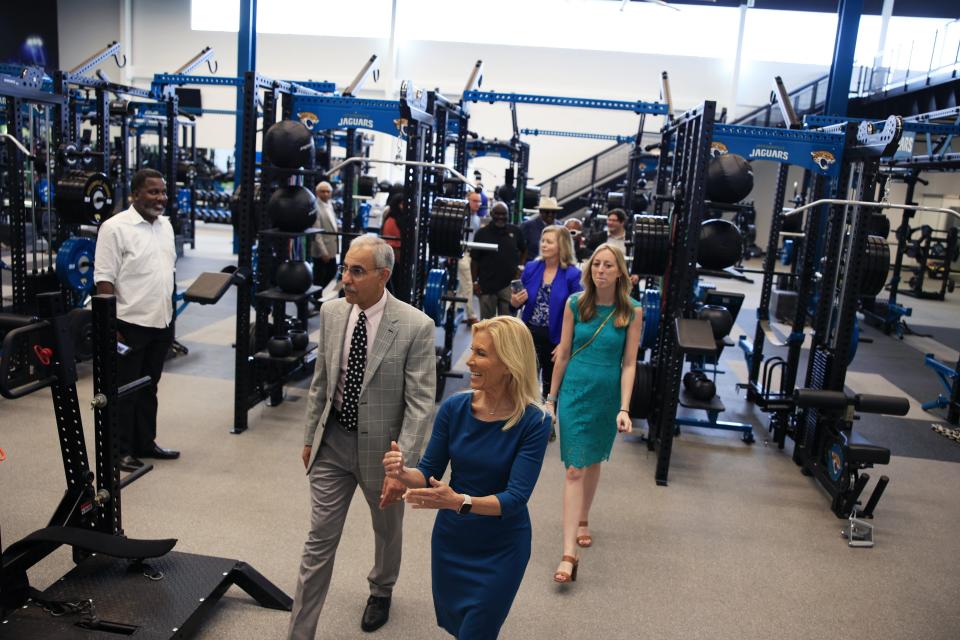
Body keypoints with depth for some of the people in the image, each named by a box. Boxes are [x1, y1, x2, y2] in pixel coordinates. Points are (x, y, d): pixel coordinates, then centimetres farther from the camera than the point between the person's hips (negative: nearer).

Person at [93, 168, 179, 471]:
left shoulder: (165, 225, 10)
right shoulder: (115, 227, -12)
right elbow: (104, 279, -14)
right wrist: (110, 326, -18)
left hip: (161, 322, 7)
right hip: (130, 324, -7)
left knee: (149, 388, 17)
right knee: (124, 391, 5)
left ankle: (145, 442, 29)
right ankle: (121, 450, 17)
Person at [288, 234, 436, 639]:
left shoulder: (415, 326, -19)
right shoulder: (331, 312, -4)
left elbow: (420, 404, -18)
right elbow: (320, 382, 7)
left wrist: (401, 466, -21)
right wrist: (310, 436, 10)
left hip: (381, 445, -2)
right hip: (333, 441, 3)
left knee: (387, 530, 22)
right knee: (320, 539, 7)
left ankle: (381, 592, 52)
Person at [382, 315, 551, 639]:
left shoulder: (534, 422, -22)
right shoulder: (454, 407, -13)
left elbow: (515, 498, -25)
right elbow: (429, 474, -5)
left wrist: (459, 501, -40)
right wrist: (404, 472, -27)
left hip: (501, 549, -4)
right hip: (450, 539, 4)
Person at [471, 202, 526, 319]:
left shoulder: (515, 231, 2)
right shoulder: (482, 233, -2)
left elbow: (524, 251, 19)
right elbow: (474, 260, 1)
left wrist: (519, 266, 9)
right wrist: (475, 281, -2)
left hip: (509, 284, 1)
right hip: (487, 285, -1)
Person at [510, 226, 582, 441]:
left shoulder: (572, 275, -13)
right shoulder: (531, 268, -2)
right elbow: (519, 302, 8)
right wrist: (515, 301, -16)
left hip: (556, 338, -2)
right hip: (530, 334, 2)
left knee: (551, 384, 16)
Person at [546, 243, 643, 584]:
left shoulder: (632, 311, -5)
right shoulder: (575, 304, -4)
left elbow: (628, 363, -5)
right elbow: (563, 354, 2)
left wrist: (624, 408, -12)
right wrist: (551, 398, 5)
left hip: (607, 396, 1)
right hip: (575, 392, -1)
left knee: (593, 462, 18)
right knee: (575, 469, -5)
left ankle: (583, 521, 42)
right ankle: (569, 553, -6)